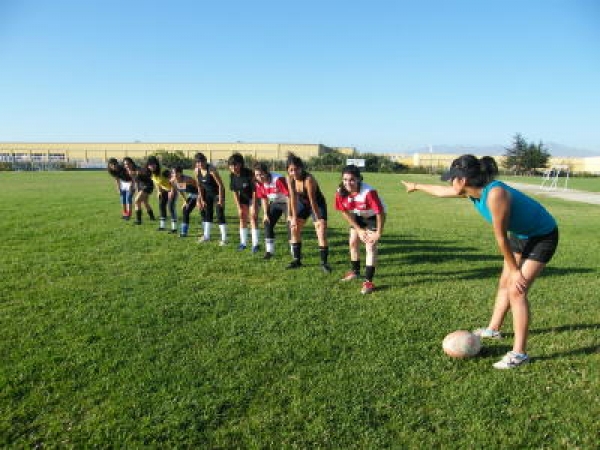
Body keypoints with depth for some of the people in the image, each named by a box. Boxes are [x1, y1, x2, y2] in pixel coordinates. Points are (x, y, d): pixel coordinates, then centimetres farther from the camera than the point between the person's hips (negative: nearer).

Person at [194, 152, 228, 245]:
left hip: (218, 192, -7)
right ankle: (206, 236, 25)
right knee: (207, 213, 12)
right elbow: (200, 186, 5)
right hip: (208, 193, 7)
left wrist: (220, 199, -22)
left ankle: (224, 239, -5)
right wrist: (201, 199, 5)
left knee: (220, 215, -10)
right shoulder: (196, 171, -8)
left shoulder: (211, 170, -27)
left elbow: (221, 185, -22)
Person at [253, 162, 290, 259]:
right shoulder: (259, 183, -13)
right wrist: (265, 214, 0)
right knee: (268, 223, -2)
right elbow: (263, 198, 3)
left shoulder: (278, 179, -34)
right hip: (275, 203, 6)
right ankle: (269, 250, 9)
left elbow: (288, 195, -30)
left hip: (286, 202, -6)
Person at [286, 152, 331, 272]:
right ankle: (297, 260, 18)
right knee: (294, 229, 6)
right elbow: (293, 198, -13)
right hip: (303, 204, 6)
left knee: (322, 233, -15)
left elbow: (312, 201, -31)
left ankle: (324, 263, -5)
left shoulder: (308, 179, -34)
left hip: (318, 204, -6)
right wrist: (294, 217, -14)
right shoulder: (289, 179, -17)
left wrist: (318, 219, -25)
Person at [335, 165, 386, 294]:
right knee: (353, 242, 13)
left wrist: (378, 233, -24)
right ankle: (355, 271, 35)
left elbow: (380, 213, -31)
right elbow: (345, 212, -10)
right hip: (358, 217, 6)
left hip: (373, 216, -6)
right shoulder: (341, 192, -24)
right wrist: (359, 230, -10)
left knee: (370, 246, -15)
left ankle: (368, 281, -12)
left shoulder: (369, 192, -40)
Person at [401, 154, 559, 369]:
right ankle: (493, 329, 34)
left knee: (517, 290, -13)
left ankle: (519, 353, -5)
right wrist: (416, 186, 24)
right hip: (520, 234, 9)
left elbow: (501, 237, -28)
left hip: (542, 236, -8)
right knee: (504, 283, 16)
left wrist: (514, 270, -19)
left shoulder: (495, 194, -36)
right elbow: (441, 191, 9)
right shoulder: (472, 190, -10)